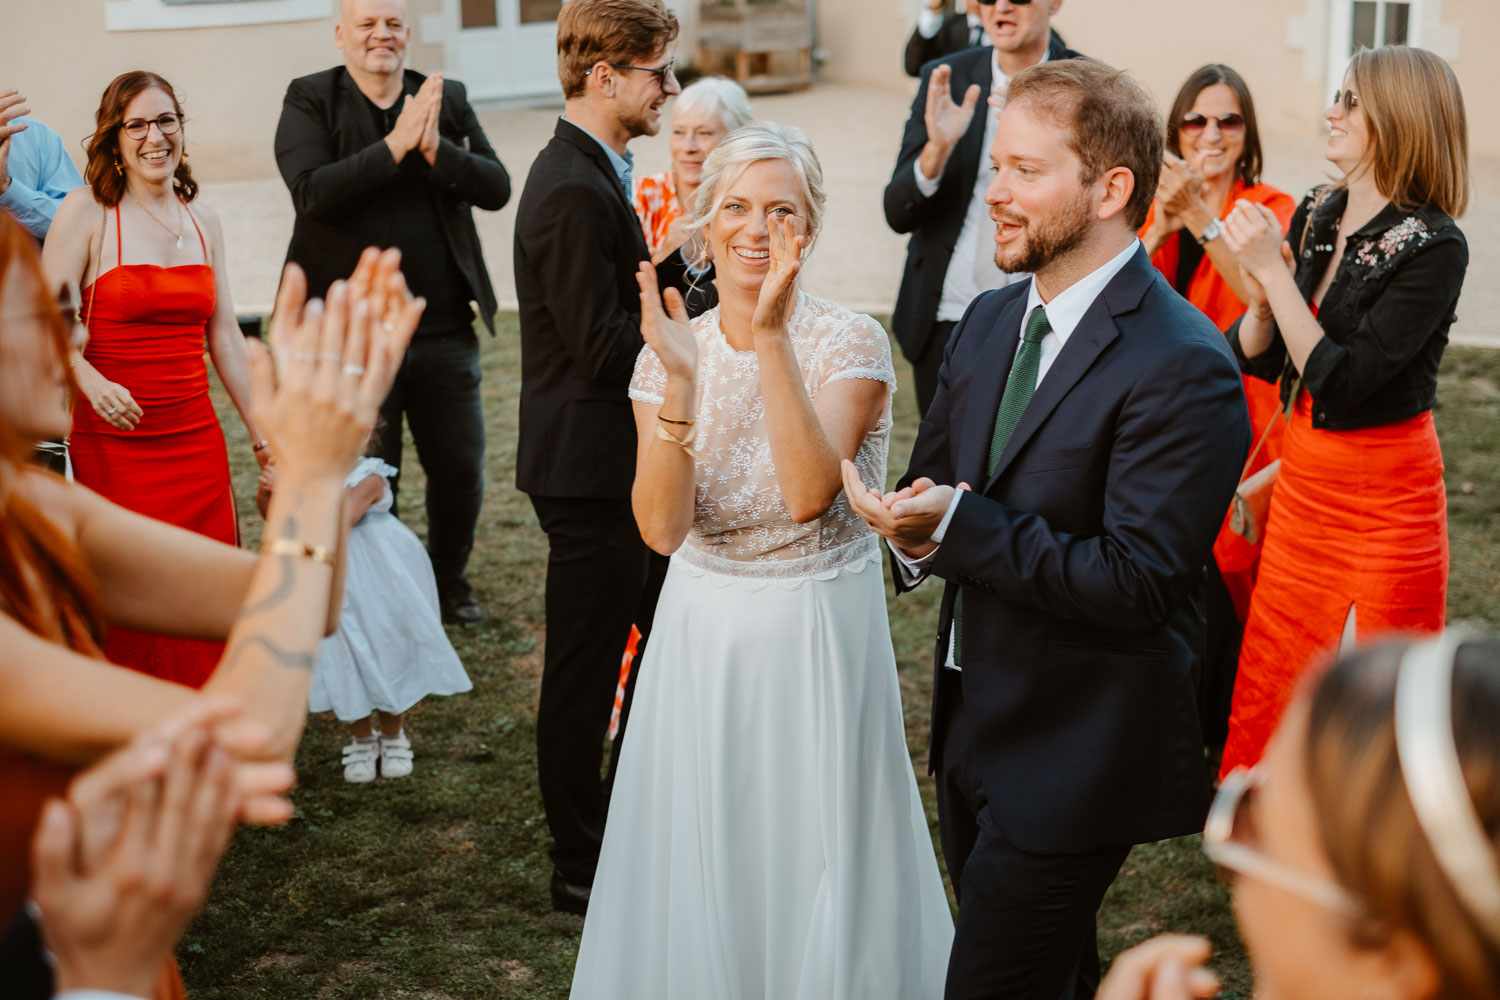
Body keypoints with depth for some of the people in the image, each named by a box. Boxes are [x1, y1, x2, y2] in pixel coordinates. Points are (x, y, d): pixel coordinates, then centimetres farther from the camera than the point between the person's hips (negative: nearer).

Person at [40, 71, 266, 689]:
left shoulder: (202, 222, 11)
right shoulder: (87, 209, -4)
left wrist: (262, 435, 13)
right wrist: (91, 381, -28)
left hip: (196, 443, 4)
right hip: (114, 445, -4)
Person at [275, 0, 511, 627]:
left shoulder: (448, 99, 7)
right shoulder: (309, 100, -2)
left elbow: (496, 188, -3)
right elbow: (312, 193, -18)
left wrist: (436, 149, -19)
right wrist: (394, 145, -21)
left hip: (444, 329, 3)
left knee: (460, 468, 14)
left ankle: (449, 583, 36)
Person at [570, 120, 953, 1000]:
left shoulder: (850, 343, -12)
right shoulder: (672, 352, -3)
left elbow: (809, 495, -28)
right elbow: (662, 528, -15)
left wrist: (773, 339, -32)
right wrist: (680, 382, -27)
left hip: (819, 635, -3)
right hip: (701, 636, 3)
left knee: (818, 860, 10)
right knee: (700, 860, 14)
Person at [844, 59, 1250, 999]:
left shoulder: (1184, 369, -21)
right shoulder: (991, 321, 5)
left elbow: (1138, 582, -25)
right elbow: (933, 473, 12)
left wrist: (960, 525, -29)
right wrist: (916, 528, -12)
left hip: (1076, 758, -8)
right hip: (975, 722, 8)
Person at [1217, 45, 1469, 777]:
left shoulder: (1432, 246, -17)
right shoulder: (1314, 215, 3)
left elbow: (1342, 380, -23)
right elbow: (1257, 359, 6)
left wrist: (1273, 271, -23)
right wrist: (1260, 299, -14)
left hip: (1381, 498, -7)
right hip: (1302, 483, 7)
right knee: (1267, 690, 15)